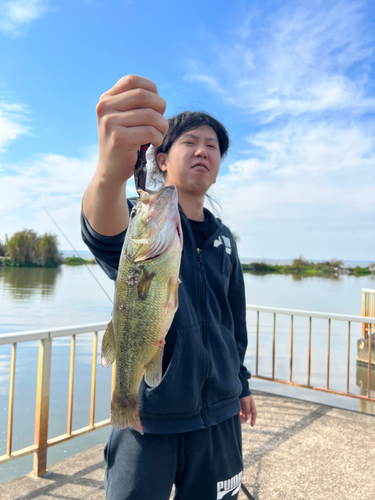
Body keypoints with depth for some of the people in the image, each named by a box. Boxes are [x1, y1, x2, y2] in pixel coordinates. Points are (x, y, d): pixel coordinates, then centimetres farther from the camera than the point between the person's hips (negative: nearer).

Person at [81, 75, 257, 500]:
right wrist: (109, 174, -57)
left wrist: (241, 382, 22)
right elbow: (108, 240, -35)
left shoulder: (223, 239, 7)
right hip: (149, 412, -4)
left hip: (218, 414, 5)